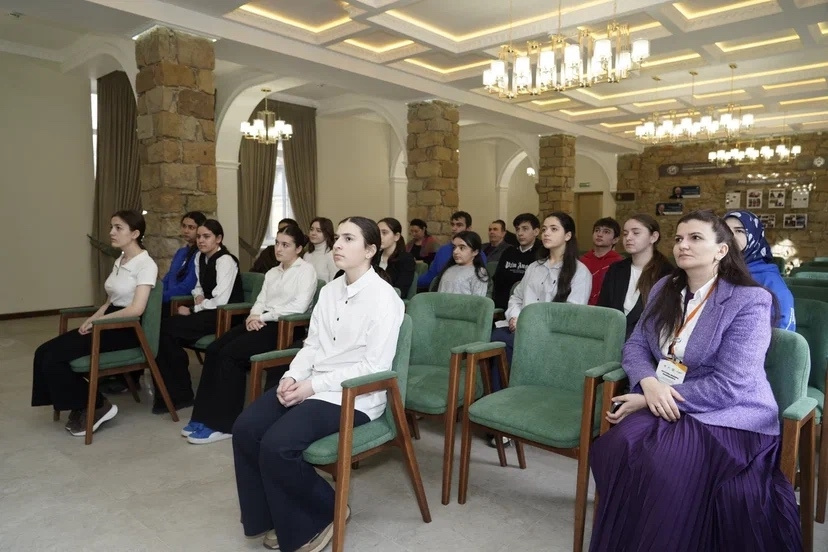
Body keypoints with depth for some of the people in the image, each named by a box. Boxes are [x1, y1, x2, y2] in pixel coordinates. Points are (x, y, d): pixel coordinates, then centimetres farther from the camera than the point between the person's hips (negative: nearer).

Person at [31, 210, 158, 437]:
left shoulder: (146, 264, -14)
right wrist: (91, 319, -2)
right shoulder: (119, 261, 13)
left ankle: (96, 407, -1)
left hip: (126, 329, -8)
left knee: (54, 357, -16)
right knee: (44, 352, -7)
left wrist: (96, 321, -14)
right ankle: (81, 407, 3)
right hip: (108, 323, 8)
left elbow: (136, 309, -22)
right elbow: (111, 300, 16)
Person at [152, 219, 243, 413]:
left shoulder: (225, 261, -14)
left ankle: (181, 394, -7)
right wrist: (198, 295, 3)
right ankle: (171, 392, -9)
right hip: (209, 311, 8)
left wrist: (192, 310, -14)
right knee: (165, 330, -17)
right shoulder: (200, 257, 13)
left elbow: (220, 300, -22)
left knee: (167, 328, -21)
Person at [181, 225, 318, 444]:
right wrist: (254, 315, -8)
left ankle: (223, 424, -13)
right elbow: (260, 301, 16)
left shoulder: (306, 270, -3)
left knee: (230, 354, -22)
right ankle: (204, 416, -6)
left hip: (285, 327, -8)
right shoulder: (272, 272, 22)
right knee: (214, 349, -12)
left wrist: (263, 317, -13)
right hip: (261, 323, 8)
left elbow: (300, 306, -15)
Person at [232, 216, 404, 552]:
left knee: (277, 445, -23)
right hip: (311, 385, 8)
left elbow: (375, 367, -18)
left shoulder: (384, 298, -14)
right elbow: (312, 344, 12)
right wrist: (291, 377, -8)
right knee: (245, 428, -9)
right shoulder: (329, 290, 11)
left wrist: (314, 385, -18)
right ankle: (272, 517, 12)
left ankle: (325, 513, 5)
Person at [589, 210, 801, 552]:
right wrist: (649, 383, -15)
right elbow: (636, 345, 8)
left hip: (729, 416, -4)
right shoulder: (664, 289, 10)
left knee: (664, 466, -31)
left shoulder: (749, 301, -10)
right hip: (664, 405, 5)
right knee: (617, 447, -25)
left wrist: (656, 398, -18)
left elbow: (729, 385, -17)